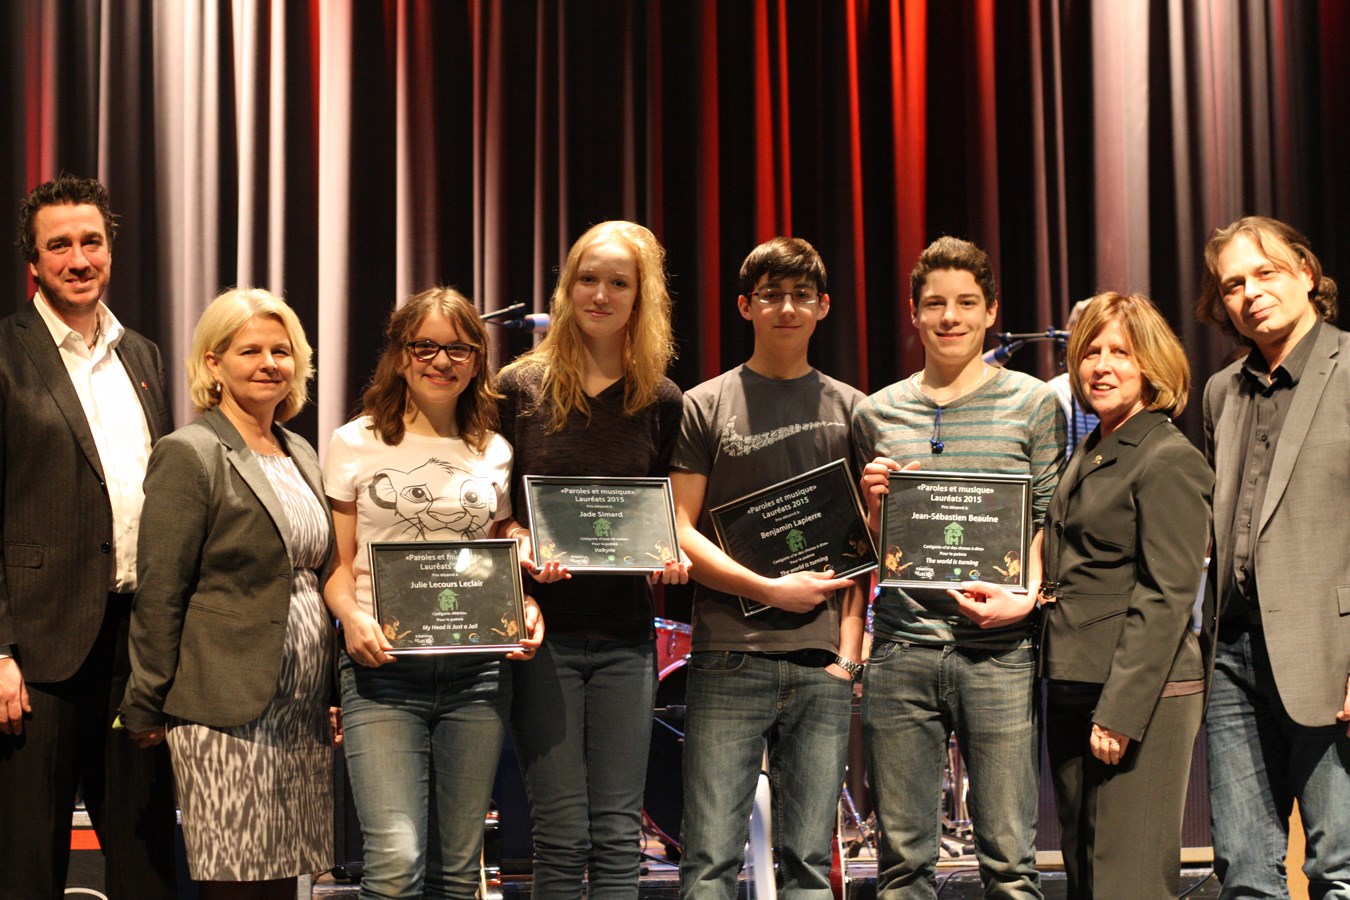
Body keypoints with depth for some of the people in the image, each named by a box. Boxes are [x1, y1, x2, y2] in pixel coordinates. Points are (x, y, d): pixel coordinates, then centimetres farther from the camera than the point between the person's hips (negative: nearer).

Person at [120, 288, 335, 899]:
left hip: (301, 711, 7)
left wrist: (333, 693, 16)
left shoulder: (300, 455, 16)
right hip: (227, 709, -7)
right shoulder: (190, 455, -6)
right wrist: (148, 708, -9)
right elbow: (159, 594, -8)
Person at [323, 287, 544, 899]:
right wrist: (352, 618, -15)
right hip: (383, 667, -3)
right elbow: (336, 563, 5)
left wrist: (524, 608, 0)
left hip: (476, 671, 3)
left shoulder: (494, 453, 14)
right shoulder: (356, 444, 4)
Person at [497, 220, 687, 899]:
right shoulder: (521, 387, 2)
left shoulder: (661, 400, 8)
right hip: (544, 630, -2)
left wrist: (672, 556, -6)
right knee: (562, 837, -3)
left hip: (625, 634, 2)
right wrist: (521, 542, -14)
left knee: (618, 836, 3)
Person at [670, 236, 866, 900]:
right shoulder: (705, 407, 6)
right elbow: (677, 531, 1)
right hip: (729, 660, -2)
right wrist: (771, 590, -9)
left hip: (822, 666, 2)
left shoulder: (850, 410, 13)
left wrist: (848, 651, 1)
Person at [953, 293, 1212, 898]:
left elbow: (1166, 598, -15)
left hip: (1139, 694, -9)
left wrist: (1119, 711, -19)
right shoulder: (1090, 456, 17)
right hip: (1073, 689, 9)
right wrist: (1023, 602, 3)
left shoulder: (1168, 461, -10)